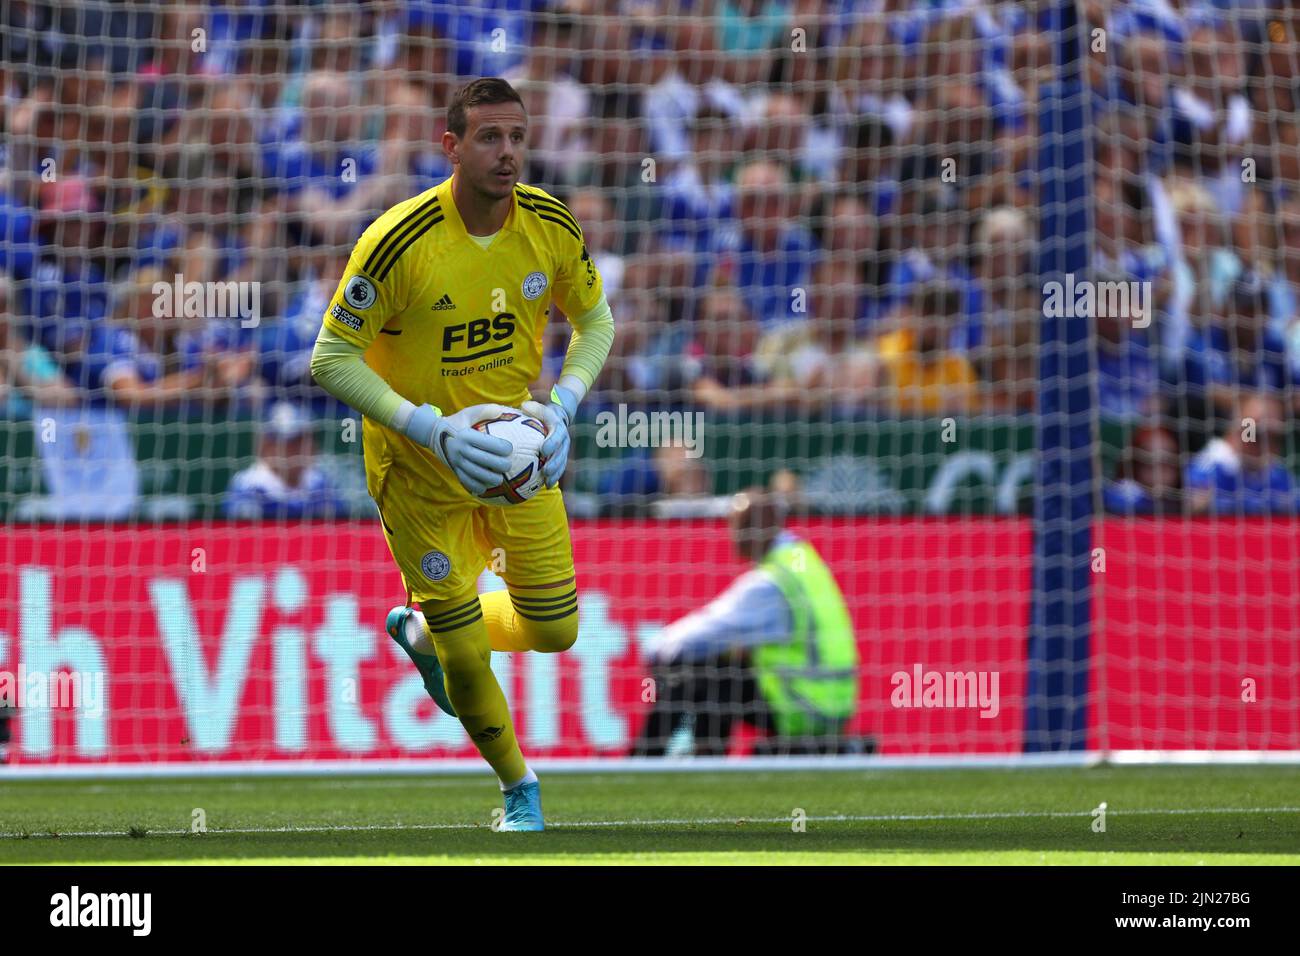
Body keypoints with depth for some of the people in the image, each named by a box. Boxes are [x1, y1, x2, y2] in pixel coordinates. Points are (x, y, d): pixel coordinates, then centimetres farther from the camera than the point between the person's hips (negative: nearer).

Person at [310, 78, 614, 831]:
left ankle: (423, 630, 38)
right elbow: (332, 359, -21)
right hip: (418, 467, -4)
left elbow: (596, 322, 6)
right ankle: (519, 789, 28)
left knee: (556, 631, 8)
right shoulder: (399, 241, -26)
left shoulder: (551, 227, -12)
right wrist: (433, 429, -29)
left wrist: (563, 405, -12)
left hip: (519, 451, 4)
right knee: (467, 658, 0)